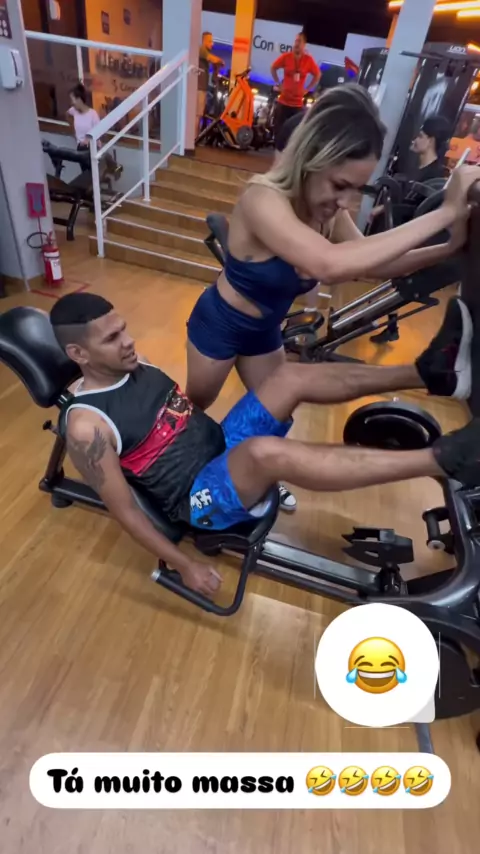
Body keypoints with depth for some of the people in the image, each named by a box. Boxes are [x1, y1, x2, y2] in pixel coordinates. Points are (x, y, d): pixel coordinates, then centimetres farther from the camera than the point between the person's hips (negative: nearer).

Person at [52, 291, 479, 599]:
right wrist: (185, 566, -10)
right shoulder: (88, 425, -15)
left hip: (224, 445, 8)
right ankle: (445, 459, -34)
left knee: (291, 376, -11)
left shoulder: (136, 367, 8)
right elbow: (125, 510, -12)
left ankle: (434, 371, -11)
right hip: (202, 497, -8)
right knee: (266, 452, -39)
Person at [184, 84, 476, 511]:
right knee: (197, 403, 19)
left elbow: (372, 263, -5)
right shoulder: (263, 199, -36)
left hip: (265, 329, 6)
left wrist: (450, 247, -20)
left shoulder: (330, 213, -14)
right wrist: (445, 212, -45)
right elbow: (333, 264, -52)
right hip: (220, 324, -6)